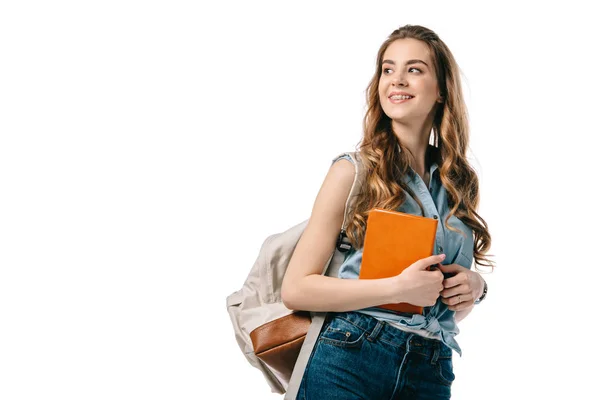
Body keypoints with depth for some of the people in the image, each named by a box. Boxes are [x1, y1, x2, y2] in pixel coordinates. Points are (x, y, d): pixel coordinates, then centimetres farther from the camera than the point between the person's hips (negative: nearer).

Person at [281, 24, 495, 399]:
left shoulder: (458, 182, 9)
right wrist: (398, 287, -17)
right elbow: (296, 288, -9)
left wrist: (476, 286, -2)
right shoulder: (354, 171, -4)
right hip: (350, 360, -4)